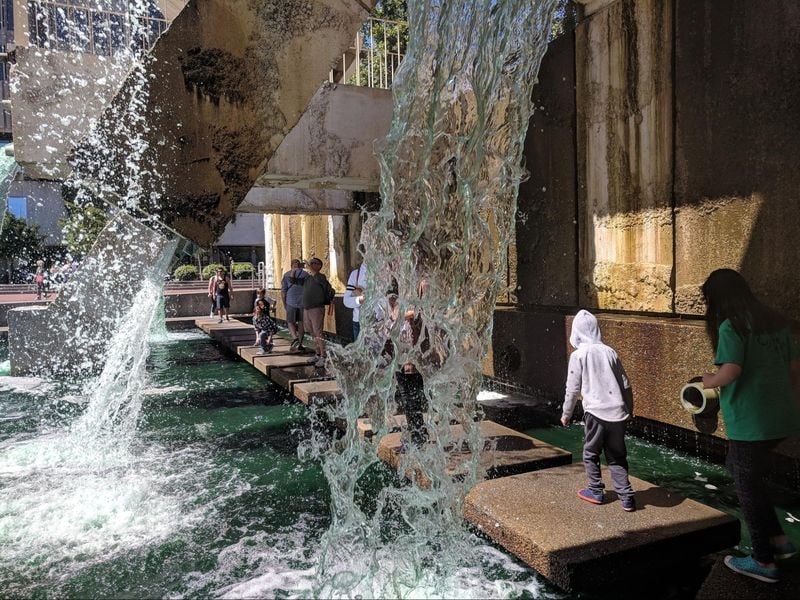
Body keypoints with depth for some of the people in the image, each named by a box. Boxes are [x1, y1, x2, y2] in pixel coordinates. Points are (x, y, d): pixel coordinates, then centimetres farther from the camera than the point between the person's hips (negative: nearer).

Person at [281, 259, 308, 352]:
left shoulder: (287, 274, 2)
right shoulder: (305, 274, 4)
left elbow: (283, 291, 0)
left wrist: (284, 303, 8)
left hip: (291, 302, -1)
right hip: (303, 302, 1)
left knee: (290, 322, 6)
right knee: (301, 322, 9)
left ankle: (295, 338, -18)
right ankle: (300, 344, 12)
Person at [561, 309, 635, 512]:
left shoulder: (578, 355, -5)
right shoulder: (609, 351, 7)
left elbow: (572, 389, -3)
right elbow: (625, 385, 11)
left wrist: (566, 414, 9)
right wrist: (629, 411, 22)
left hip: (596, 413, -4)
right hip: (618, 412, 4)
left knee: (591, 454, 16)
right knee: (617, 456, 14)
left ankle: (595, 491, 23)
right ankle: (626, 497, 9)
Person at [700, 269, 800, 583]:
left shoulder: (731, 326, -15)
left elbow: (730, 372, -24)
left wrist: (709, 380, -4)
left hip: (750, 421, -8)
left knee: (747, 485, 8)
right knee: (746, 473, 25)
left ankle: (764, 561, 19)